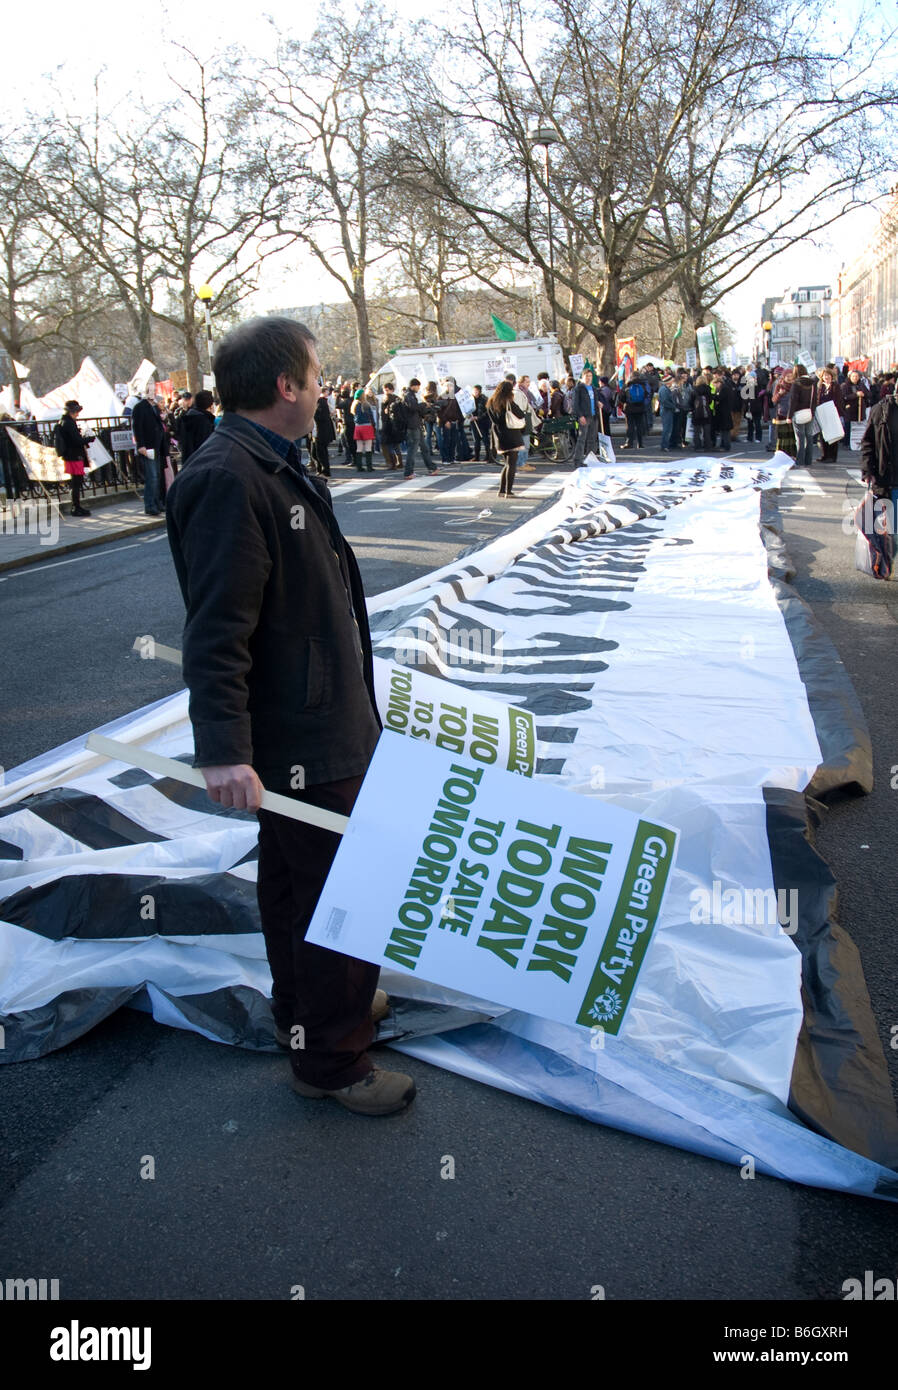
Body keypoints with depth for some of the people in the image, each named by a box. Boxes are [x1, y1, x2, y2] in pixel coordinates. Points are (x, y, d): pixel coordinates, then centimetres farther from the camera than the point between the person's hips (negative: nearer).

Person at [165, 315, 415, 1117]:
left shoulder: (276, 466, 13)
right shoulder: (228, 479, -21)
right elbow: (216, 631, -27)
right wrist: (223, 750, -32)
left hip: (324, 721, 11)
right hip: (297, 740, -11)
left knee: (296, 881, 23)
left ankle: (310, 1007, 42)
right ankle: (330, 1060, 17)